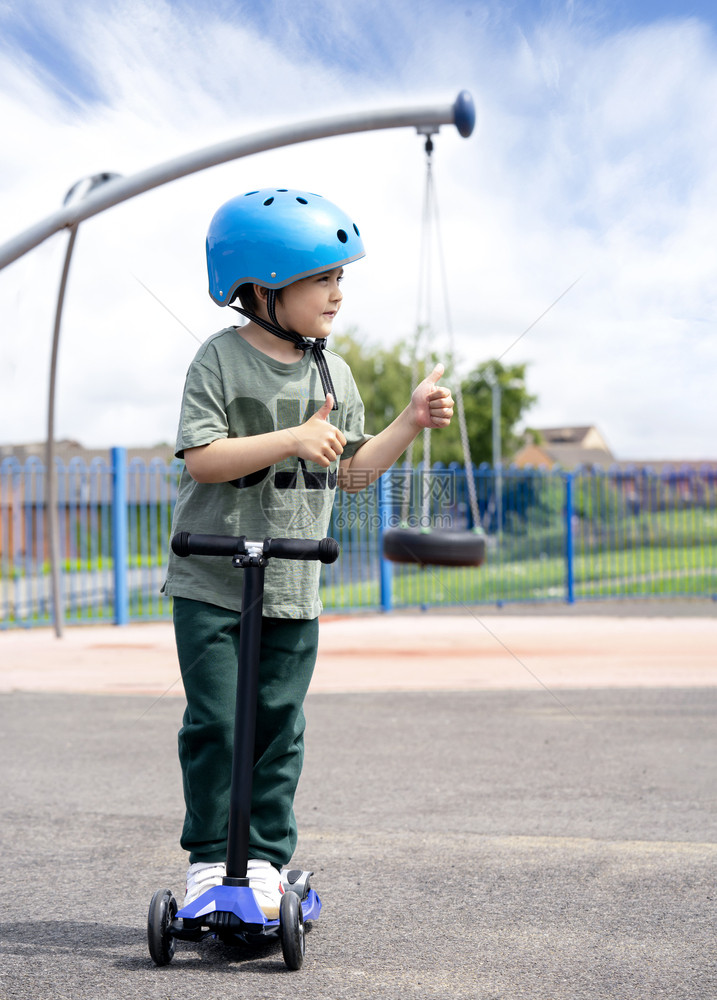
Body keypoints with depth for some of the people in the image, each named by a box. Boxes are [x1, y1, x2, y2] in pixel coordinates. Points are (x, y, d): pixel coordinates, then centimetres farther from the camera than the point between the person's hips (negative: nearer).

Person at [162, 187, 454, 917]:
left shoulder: (333, 373, 8)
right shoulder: (221, 359, -8)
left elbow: (352, 473, 12)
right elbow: (201, 458, -18)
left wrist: (411, 422, 1)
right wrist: (292, 439, -25)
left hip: (292, 586, 4)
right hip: (211, 582, -4)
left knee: (279, 726, 6)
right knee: (215, 723, -3)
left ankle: (264, 859, 16)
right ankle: (209, 857, 11)